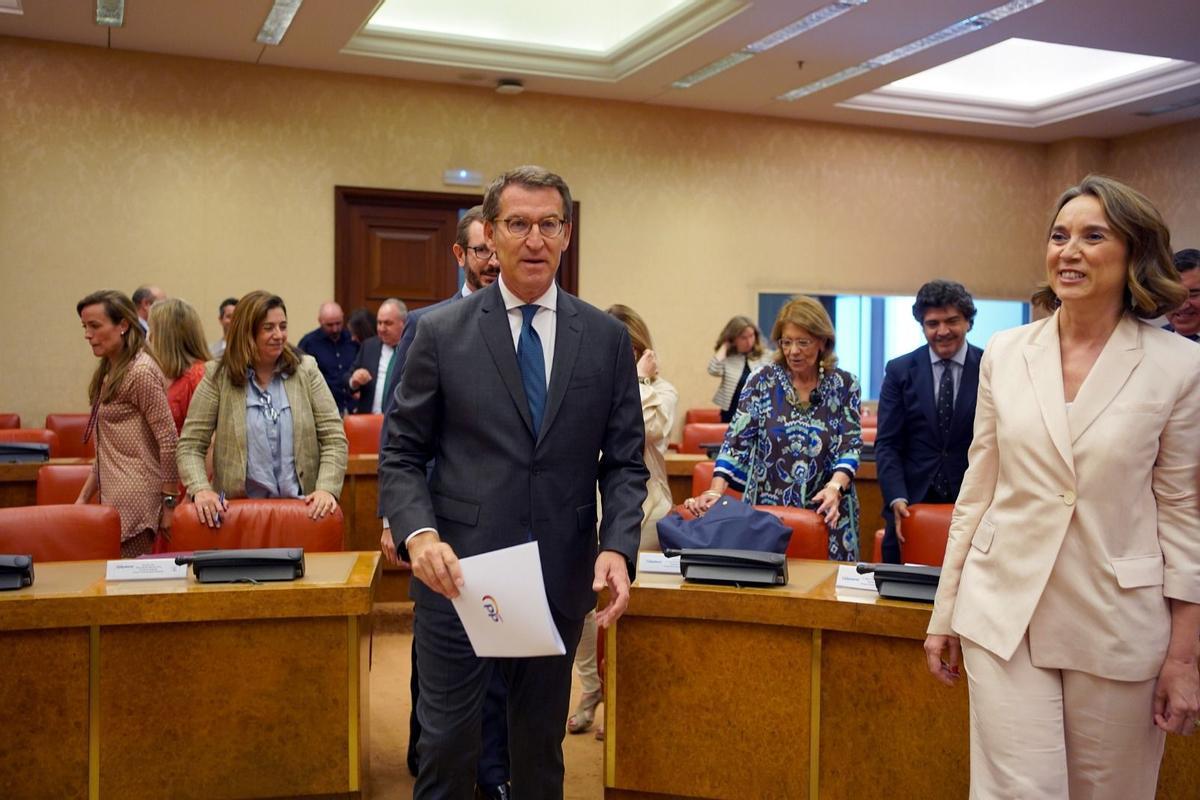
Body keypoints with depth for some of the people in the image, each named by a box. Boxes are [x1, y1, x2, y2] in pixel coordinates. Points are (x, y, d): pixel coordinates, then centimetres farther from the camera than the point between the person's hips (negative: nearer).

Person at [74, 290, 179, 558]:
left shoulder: (141, 372, -13)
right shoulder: (108, 372, 14)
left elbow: (168, 441, -15)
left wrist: (169, 504, -14)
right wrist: (83, 498, 16)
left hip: (135, 503, -8)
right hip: (113, 498, 8)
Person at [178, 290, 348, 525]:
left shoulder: (306, 370, 5)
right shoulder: (217, 377, 2)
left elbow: (334, 439, 2)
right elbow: (190, 445, 1)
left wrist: (326, 488, -13)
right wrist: (200, 489, -17)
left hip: (301, 506, 1)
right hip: (238, 509, -1)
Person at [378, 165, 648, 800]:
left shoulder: (607, 338, 3)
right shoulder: (441, 331, -1)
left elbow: (624, 462, 4)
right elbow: (401, 453, 0)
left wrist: (617, 548, -12)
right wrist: (419, 533, -17)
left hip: (562, 580, 2)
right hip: (458, 574, -1)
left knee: (540, 746, 16)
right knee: (446, 745, 8)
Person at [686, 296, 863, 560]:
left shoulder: (843, 385, 1)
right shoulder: (763, 382, 0)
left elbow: (851, 445, -4)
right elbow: (736, 441, -6)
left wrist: (835, 487, -23)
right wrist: (715, 492, -19)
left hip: (826, 513, 0)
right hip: (766, 510, 0)